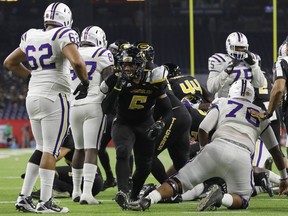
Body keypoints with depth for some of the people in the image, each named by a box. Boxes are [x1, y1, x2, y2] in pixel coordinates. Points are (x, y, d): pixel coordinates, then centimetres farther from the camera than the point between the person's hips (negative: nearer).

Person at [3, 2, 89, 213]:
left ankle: (24, 197, 12)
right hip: (55, 97, -7)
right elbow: (77, 62, -23)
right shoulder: (63, 36, -9)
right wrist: (85, 82, -7)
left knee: (41, 148, 16)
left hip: (33, 96, 7)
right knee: (51, 150, -4)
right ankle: (45, 202, -5)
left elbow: (10, 62, 22)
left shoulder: (31, 37, 12)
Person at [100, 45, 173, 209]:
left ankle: (134, 196, 31)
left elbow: (168, 112, -12)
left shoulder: (153, 82, -18)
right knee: (123, 153, -31)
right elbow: (106, 109, -27)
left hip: (145, 125, 2)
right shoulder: (117, 80, -21)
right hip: (123, 124, -2)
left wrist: (160, 125, -32)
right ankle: (123, 193, -45)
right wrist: (117, 87, -37)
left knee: (144, 166, 5)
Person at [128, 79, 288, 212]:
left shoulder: (222, 103, 22)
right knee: (242, 200, 14)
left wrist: (205, 150, 25)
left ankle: (148, 200, -21)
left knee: (180, 181, 3)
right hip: (242, 157, 0)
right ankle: (222, 198, -19)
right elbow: (275, 149, 35)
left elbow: (203, 129, 7)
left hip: (217, 147, 0)